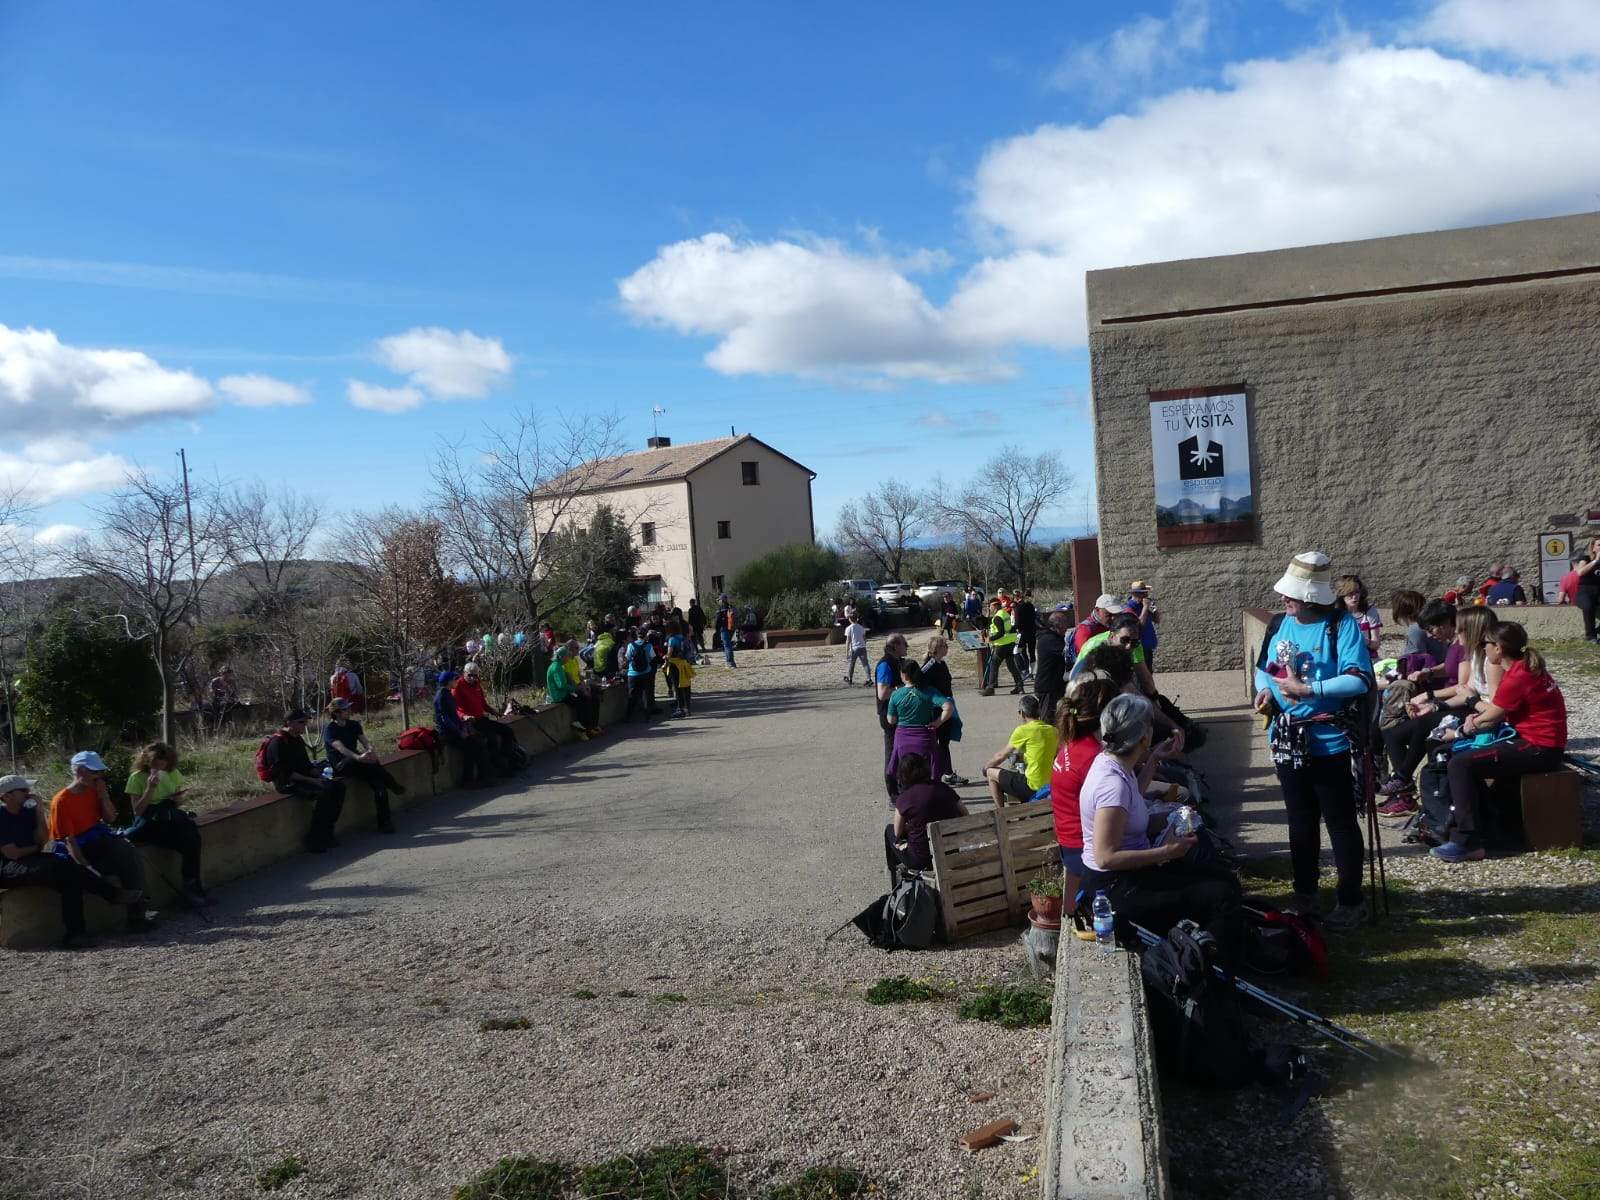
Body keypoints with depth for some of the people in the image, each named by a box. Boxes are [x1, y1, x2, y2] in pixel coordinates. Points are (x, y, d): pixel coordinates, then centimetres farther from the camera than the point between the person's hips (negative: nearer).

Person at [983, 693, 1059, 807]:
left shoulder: (1023, 730, -11)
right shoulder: (1052, 730, 5)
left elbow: (1001, 756, 0)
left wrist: (986, 767, 17)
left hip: (1034, 788, -7)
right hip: (1050, 785, 7)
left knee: (991, 773, 10)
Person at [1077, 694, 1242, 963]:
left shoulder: (1111, 760, 1)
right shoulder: (1113, 782, -28)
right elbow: (1106, 857, -29)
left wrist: (1153, 760, 22)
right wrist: (1165, 852, -23)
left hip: (1129, 870, 10)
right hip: (1113, 887, -10)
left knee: (1226, 881, 12)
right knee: (1222, 898, -15)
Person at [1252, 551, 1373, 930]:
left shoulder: (1342, 624, -14)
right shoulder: (1279, 624, 5)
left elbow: (1359, 680, -22)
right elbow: (1263, 668, 17)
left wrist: (1306, 689, -25)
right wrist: (1263, 690, -4)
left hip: (1327, 741, -6)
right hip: (1287, 740, 6)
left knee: (1340, 823, 5)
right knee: (1300, 821, 18)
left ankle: (1350, 903, 17)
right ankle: (1304, 895, 31)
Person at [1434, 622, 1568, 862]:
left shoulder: (1516, 678, -20)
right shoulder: (1527, 667, 12)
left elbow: (1492, 717, -10)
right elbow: (1499, 710, 15)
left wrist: (1471, 723, 9)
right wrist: (1477, 719, -2)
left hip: (1539, 749, -11)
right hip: (1542, 744, 11)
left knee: (1460, 764, -18)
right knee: (1466, 755, 17)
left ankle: (1467, 842, -18)